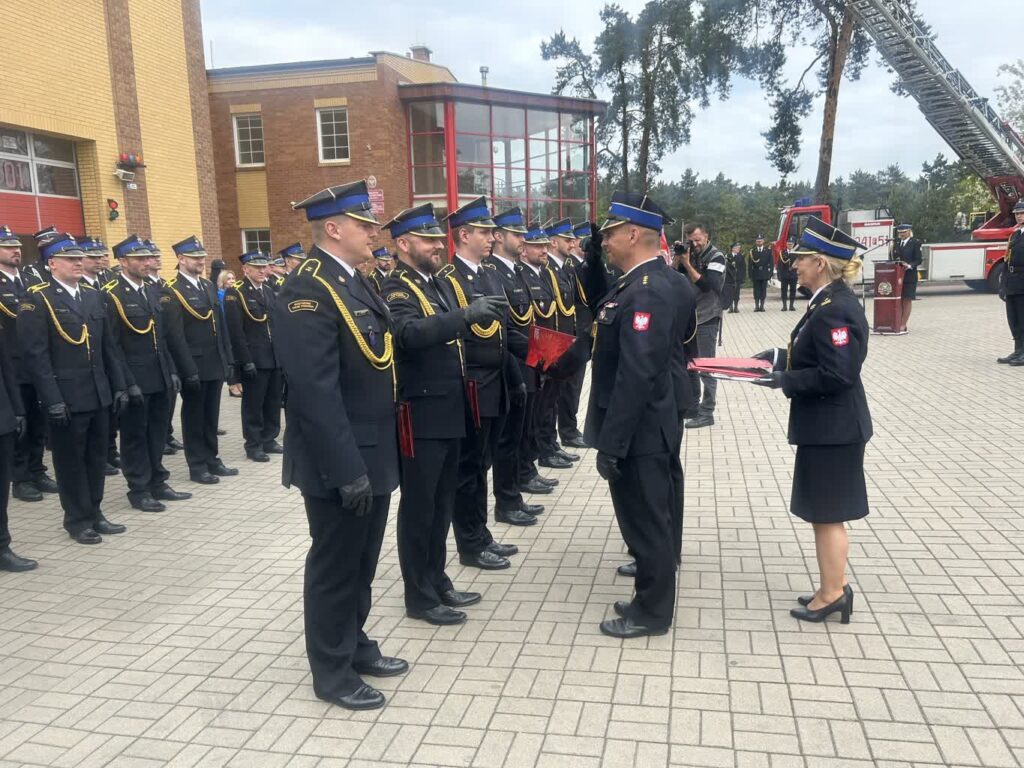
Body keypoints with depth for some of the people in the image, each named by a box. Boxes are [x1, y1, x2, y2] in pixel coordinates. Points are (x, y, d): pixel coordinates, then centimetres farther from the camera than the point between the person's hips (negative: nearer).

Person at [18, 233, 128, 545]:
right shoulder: (37, 300, -8)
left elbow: (109, 347, 15)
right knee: (71, 460, 5)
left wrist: (119, 386, 10)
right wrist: (52, 399, -18)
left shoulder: (94, 297, 13)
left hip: (98, 394, 6)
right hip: (66, 399, -6)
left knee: (96, 457, 14)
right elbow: (35, 354, -13)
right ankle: (77, 521, 18)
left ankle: (94, 513, 27)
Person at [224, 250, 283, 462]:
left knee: (273, 402, 11)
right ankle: (253, 445, 11)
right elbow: (235, 331, -13)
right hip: (254, 360, -6)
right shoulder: (235, 293, -7)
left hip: (274, 357, 7)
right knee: (253, 403, 2)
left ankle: (269, 439, 23)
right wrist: (246, 361, -17)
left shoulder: (269, 291, 15)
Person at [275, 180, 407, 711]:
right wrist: (347, 470, -24)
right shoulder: (308, 292, -19)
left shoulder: (353, 282, 11)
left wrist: (371, 460, 14)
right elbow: (316, 392, -25)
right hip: (339, 466, -9)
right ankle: (332, 672, 24)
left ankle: (355, 645, 38)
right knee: (334, 565, 7)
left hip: (372, 456, 9)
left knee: (362, 561, 21)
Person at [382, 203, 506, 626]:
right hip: (419, 415, -8)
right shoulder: (396, 289, -13)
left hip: (450, 412, 8)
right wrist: (465, 314, -42)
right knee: (418, 506, 3)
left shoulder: (441, 284, 13)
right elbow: (410, 334, -34)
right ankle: (419, 596, 16)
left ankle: (437, 581, 31)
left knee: (442, 504, 17)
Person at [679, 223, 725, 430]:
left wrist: (686, 264, -23)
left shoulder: (716, 257, -9)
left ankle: (707, 413, 5)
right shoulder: (690, 254, 8)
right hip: (689, 317, 7)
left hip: (707, 319, -7)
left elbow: (707, 285, -22)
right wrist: (678, 259, -12)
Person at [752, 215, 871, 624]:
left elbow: (837, 373, -26)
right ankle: (835, 587, 31)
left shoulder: (835, 310, -22)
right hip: (826, 425, 10)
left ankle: (832, 594, 16)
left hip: (832, 429, -10)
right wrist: (781, 357, 8)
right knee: (825, 512, 18)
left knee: (827, 514, 3)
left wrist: (785, 380, -18)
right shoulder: (830, 302, 9)